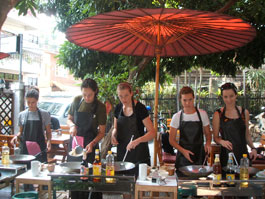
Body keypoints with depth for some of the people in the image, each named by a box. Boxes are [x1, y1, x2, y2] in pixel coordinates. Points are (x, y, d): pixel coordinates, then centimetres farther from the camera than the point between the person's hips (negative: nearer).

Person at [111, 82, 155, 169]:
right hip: (122, 151, 4)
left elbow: (152, 133, -16)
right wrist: (113, 135, -5)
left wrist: (137, 141, -32)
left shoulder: (140, 108, -13)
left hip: (139, 153, -4)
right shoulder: (118, 108, 2)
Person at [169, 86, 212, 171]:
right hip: (183, 156, 0)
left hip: (199, 155, 1)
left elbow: (208, 134, 10)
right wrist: (183, 150, -14)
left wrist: (208, 143, -12)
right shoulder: (177, 117, -1)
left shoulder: (202, 114, 1)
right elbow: (172, 140, 1)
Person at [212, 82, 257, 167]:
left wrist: (253, 148, 3)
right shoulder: (218, 114, 0)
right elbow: (215, 137, 3)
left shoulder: (244, 112, 8)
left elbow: (247, 135, 16)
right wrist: (222, 141, -16)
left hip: (243, 154, 2)